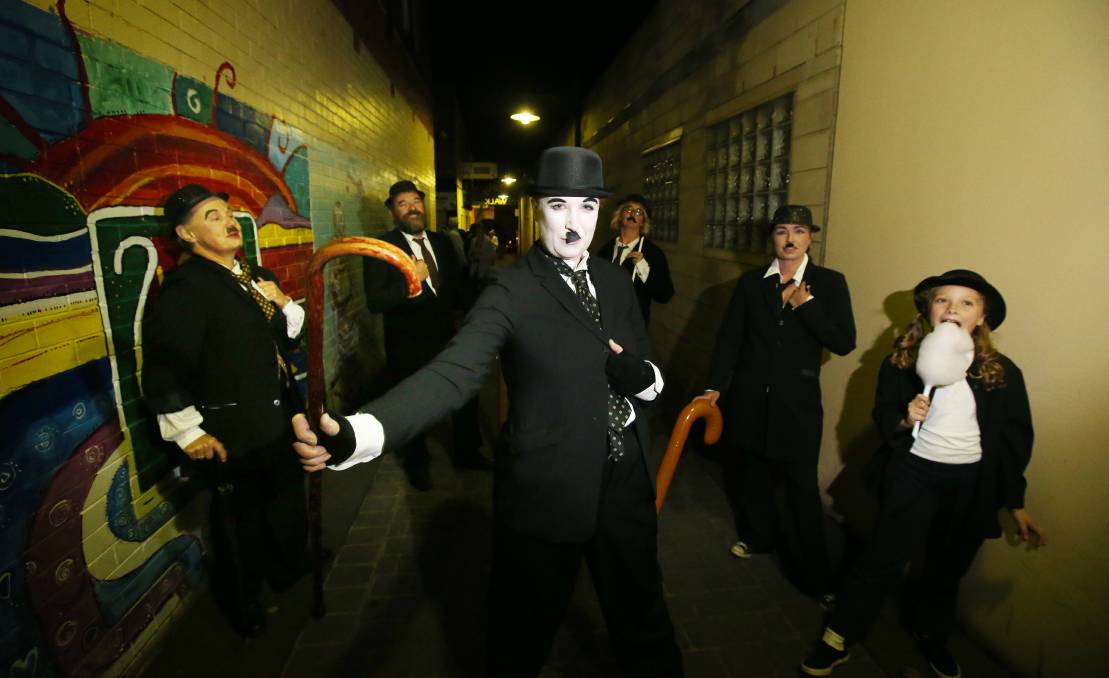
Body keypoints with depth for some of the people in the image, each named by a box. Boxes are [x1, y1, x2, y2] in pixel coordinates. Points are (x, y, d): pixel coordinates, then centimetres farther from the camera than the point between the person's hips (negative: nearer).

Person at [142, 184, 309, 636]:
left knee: (287, 505, 24)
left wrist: (285, 305, -7)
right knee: (239, 522, 14)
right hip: (231, 433, -7)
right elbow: (162, 367, -19)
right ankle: (242, 603, 40)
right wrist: (188, 432, -16)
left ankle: (290, 571, 50)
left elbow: (288, 340, 13)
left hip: (279, 419, 7)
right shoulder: (185, 287, -18)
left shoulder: (258, 278, 7)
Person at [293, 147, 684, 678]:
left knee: (643, 619, 25)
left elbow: (651, 378, 10)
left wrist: (638, 374, -14)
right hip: (547, 492, -5)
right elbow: (452, 372, -29)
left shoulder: (615, 281, 3)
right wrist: (356, 431, -45)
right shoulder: (512, 291, -16)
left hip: (625, 483, 5)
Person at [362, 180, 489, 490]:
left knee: (465, 398, 17)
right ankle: (417, 463, 40)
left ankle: (466, 453, 42)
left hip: (448, 339, 5)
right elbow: (375, 302, -22)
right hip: (409, 347, -5)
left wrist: (461, 304, 2)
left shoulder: (442, 242, 4)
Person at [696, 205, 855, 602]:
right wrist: (715, 386, -5)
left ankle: (816, 573, 19)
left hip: (797, 403, -3)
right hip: (750, 398, 3)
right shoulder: (751, 282, 3)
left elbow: (844, 343, -8)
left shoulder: (829, 283, -2)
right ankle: (758, 537, 43)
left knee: (801, 485, 2)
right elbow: (729, 338, 1)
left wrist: (805, 304, -16)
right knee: (751, 472, 18)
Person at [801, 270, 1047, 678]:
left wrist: (1017, 505, 6)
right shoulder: (902, 361, -8)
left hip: (972, 483, 2)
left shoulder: (1001, 373, -5)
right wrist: (905, 420, -22)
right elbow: (883, 417, 1)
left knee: (947, 570, 19)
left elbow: (1015, 440, 3)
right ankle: (836, 641, 15)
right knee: (882, 559, -1)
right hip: (914, 475, -2)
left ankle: (932, 638, 45)